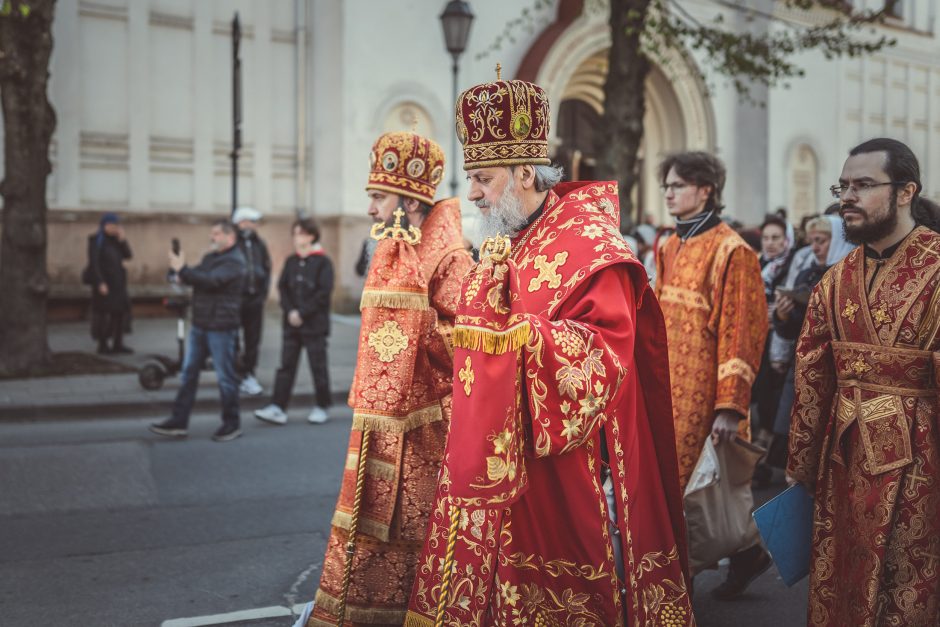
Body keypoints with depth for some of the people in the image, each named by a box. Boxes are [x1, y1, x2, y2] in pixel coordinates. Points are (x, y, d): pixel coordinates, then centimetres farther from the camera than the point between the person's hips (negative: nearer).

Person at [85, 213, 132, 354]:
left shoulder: (115, 240, 11)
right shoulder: (96, 241, -8)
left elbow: (127, 256, 6)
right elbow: (93, 263, -13)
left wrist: (122, 240, -8)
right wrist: (100, 283, -19)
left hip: (118, 282, 7)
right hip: (104, 282, -7)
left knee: (121, 311, 5)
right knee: (103, 312, -2)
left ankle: (118, 344, 11)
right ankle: (102, 345, 5)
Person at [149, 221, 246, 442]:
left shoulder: (234, 261, -13)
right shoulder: (210, 257, 15)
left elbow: (211, 280, -26)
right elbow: (197, 278, 17)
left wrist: (183, 270, -25)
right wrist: (181, 275, -5)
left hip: (221, 328, -8)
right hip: (200, 324, 8)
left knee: (225, 376, 1)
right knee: (188, 373, 8)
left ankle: (232, 424, 13)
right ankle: (178, 422, 13)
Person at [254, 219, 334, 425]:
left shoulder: (322, 262, -5)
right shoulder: (291, 261, 11)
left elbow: (323, 292, -11)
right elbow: (283, 288, 7)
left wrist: (303, 313, -15)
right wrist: (290, 311, -9)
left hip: (314, 324, -5)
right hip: (291, 323, 5)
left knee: (318, 366, 4)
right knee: (286, 365, 1)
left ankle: (321, 407, 16)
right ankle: (278, 408, -1)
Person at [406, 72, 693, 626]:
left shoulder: (585, 243, -14)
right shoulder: (506, 244, 14)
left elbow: (607, 348, -23)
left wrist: (520, 332, -25)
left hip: (561, 468, -8)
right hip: (498, 454, 8)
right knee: (500, 577, 14)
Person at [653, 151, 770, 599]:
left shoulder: (730, 251, -10)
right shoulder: (670, 248, 13)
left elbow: (740, 332, -14)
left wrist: (730, 406, -17)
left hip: (702, 394, -7)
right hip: (668, 388, 7)